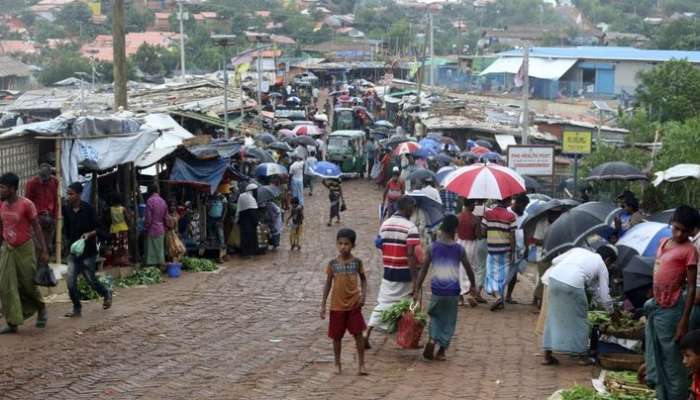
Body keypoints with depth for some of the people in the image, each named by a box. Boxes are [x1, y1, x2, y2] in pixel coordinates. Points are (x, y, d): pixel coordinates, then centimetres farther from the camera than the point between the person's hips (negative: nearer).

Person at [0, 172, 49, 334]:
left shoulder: (26, 204, -15)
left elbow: (37, 227, -11)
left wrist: (44, 250, -14)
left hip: (25, 249, -5)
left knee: (28, 284, 5)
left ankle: (41, 309, 33)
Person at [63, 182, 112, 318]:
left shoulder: (88, 209, -11)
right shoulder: (66, 209, -1)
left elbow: (98, 228, -7)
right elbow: (66, 230, 11)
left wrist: (89, 234, -24)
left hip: (88, 250, -4)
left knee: (91, 280, 4)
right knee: (70, 280, -7)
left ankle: (106, 294, 34)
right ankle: (77, 309, 6)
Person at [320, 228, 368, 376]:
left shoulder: (357, 262, -4)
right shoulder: (333, 263, -3)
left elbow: (363, 279, 7)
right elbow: (328, 284, 3)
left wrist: (363, 294, -10)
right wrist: (323, 305, 1)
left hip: (354, 304, -1)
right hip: (337, 305, 1)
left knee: (358, 333, -2)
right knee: (337, 336, 8)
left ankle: (361, 364, 6)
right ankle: (337, 364, 22)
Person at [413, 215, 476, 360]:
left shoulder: (432, 248, -2)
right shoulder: (459, 249, -1)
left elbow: (423, 270, -3)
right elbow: (468, 269, 8)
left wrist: (417, 291, 1)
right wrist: (473, 285, 24)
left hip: (437, 288, 0)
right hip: (453, 290, 0)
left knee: (435, 316, 20)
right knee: (449, 320, 14)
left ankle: (432, 340, -4)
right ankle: (441, 351, 15)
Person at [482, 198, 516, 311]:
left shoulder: (487, 214, -4)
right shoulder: (510, 216, -8)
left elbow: (482, 231, -2)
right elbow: (512, 236, -8)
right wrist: (513, 252, -2)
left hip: (491, 249, 0)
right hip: (505, 250, 0)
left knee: (492, 272, 9)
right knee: (502, 275, 11)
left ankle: (497, 296, -14)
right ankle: (501, 301, 17)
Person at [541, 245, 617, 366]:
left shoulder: (579, 250, 30)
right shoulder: (602, 266, 20)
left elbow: (555, 261, 22)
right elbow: (603, 296, 20)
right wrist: (612, 312, 36)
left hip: (553, 277, 5)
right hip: (573, 284, -5)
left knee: (553, 317, 17)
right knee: (579, 318, 15)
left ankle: (548, 356, 22)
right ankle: (581, 354, 25)